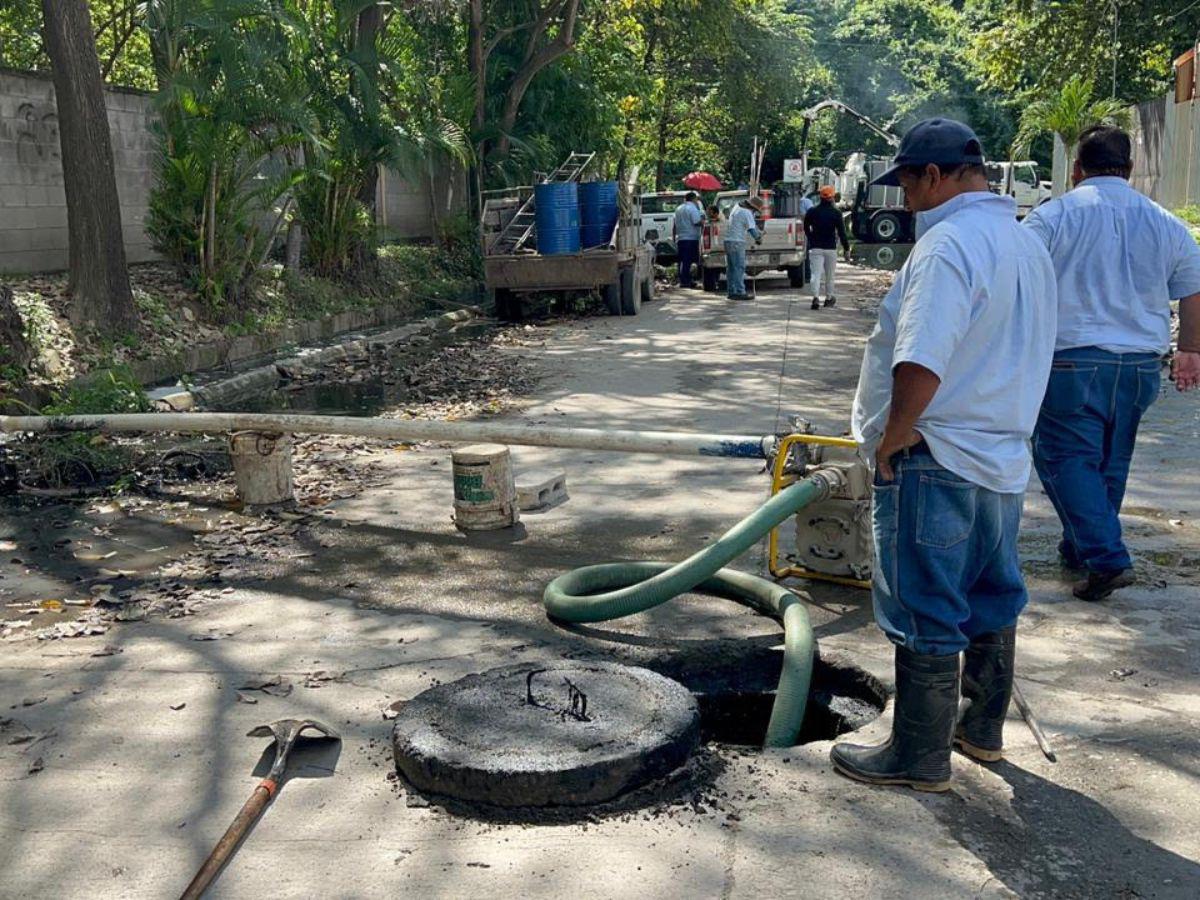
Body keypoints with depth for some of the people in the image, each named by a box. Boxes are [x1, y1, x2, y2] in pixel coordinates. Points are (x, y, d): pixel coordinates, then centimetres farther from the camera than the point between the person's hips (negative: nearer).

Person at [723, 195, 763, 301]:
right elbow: (753, 231, -17)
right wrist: (759, 239, 2)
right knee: (739, 268, -8)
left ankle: (732, 292, 12)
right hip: (737, 243, -9)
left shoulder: (737, 207, 14)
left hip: (728, 241, 9)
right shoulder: (747, 213, -14)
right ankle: (740, 293, -11)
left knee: (731, 268, 10)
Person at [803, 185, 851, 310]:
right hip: (831, 248, 0)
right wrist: (846, 249, -3)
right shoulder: (836, 213, -6)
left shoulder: (812, 211, 0)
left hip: (815, 247, 0)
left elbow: (806, 229, 12)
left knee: (816, 274, -6)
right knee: (830, 274, 14)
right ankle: (829, 298, 27)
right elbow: (842, 232, -7)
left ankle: (816, 297, -25)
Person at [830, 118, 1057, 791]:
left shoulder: (950, 243, -20)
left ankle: (920, 757, 13)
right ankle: (982, 730, 35)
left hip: (937, 460, -10)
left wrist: (892, 437, -15)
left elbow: (921, 362, -29)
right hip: (1004, 457, 10)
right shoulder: (1029, 244, 11)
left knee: (925, 617, 1)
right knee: (993, 600, 19)